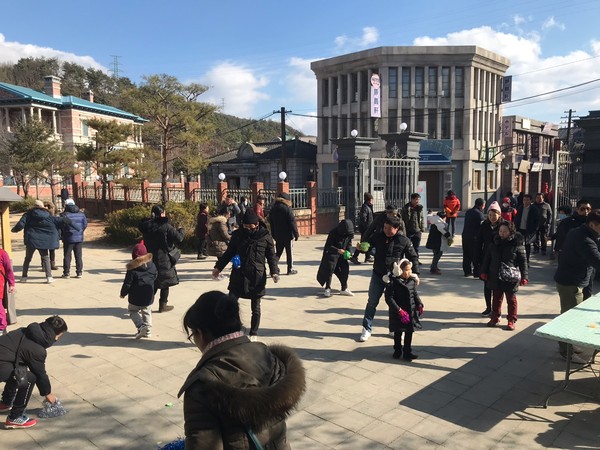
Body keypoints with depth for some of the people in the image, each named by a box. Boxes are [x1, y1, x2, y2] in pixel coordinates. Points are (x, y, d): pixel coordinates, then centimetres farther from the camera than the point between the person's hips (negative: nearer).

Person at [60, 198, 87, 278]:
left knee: (67, 256, 6)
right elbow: (85, 224, 5)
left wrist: (62, 236, 5)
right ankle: (79, 272, 10)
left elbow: (61, 226, -10)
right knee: (79, 256, 9)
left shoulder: (64, 215, -10)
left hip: (68, 238, -4)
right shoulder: (81, 214, 4)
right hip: (79, 238, 4)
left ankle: (66, 273, 8)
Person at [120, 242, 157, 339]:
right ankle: (148, 330, 19)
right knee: (147, 313, 20)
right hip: (149, 297, 4)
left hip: (136, 298, -4)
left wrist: (123, 293, 3)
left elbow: (127, 283, -13)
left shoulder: (132, 269, -17)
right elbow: (155, 277, 12)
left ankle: (141, 326, -6)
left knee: (133, 311, 14)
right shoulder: (152, 265, -2)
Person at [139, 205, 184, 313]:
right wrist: (180, 230, 4)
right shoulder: (166, 226, -16)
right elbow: (179, 238, -17)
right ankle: (163, 305, 16)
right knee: (165, 282, 9)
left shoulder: (146, 226, -1)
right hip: (163, 259, -5)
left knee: (153, 282, 17)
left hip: (150, 258, 5)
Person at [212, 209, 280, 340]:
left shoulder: (265, 236, -3)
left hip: (257, 277, -1)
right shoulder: (237, 234, 2)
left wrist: (274, 272, -11)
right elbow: (229, 253, 11)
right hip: (238, 276, 2)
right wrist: (218, 267, 5)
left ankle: (253, 334, 26)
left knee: (255, 308, 11)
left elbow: (271, 256, 2)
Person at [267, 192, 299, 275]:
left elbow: (270, 221, 10)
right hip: (287, 234, -5)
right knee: (289, 252, 6)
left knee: (278, 252, 13)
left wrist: (273, 234, 16)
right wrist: (296, 233, -9)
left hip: (277, 235, 5)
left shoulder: (273, 208, 6)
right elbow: (292, 221, -14)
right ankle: (290, 269, 11)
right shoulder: (287, 208, -12)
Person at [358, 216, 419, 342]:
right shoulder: (378, 237, -6)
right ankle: (367, 329, 18)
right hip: (377, 275, 1)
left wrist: (415, 274, -4)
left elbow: (413, 258, -1)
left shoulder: (404, 241, -10)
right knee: (372, 302, 6)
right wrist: (362, 247, -17)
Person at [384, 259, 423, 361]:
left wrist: (419, 304, 1)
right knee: (398, 333, 10)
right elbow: (389, 298, -19)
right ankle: (398, 351, 28)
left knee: (409, 332, 11)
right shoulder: (393, 282, -18)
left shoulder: (412, 281, 1)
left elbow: (415, 294, 14)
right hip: (398, 313, -5)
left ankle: (407, 352, 24)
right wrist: (399, 310, -23)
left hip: (411, 311, 5)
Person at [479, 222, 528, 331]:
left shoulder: (517, 245, -9)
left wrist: (524, 276, -10)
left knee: (511, 299, 9)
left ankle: (511, 320, 19)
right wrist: (484, 272, 7)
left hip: (511, 279, -4)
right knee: (496, 298, 14)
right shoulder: (495, 243, 3)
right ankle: (495, 317, 27)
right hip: (495, 277, 4)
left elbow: (523, 262, -7)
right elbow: (487, 258, 10)